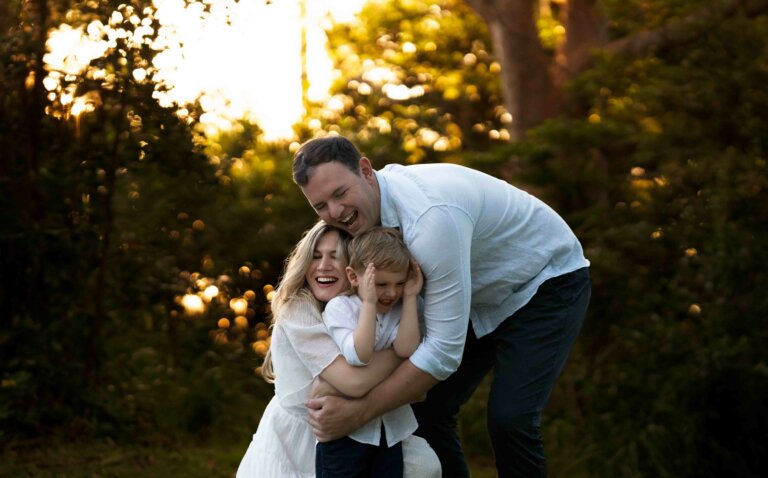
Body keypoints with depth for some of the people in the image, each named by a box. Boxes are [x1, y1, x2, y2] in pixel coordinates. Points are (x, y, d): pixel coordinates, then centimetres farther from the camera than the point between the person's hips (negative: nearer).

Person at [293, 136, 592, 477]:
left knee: (509, 419, -21)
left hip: (547, 284, -8)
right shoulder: (362, 207, -12)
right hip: (483, 297, 8)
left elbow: (444, 349, -36)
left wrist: (360, 411, -33)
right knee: (427, 408, 0)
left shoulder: (431, 215, -38)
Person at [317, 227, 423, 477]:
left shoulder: (400, 311, 2)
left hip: (389, 426, 4)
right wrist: (369, 303, -25)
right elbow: (359, 356, -24)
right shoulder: (340, 307, -10)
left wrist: (410, 298, -14)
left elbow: (406, 349, -17)